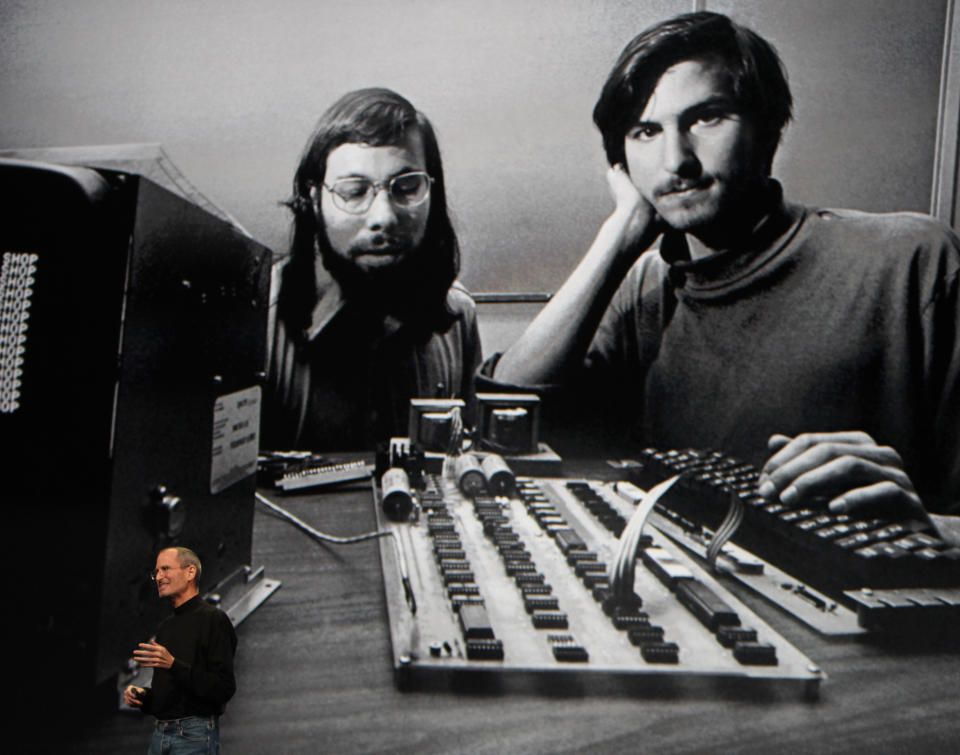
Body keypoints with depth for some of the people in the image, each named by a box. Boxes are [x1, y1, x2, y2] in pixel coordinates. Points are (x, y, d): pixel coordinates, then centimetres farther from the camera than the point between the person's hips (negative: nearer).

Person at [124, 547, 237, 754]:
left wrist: (173, 665, -22)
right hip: (160, 735, 8)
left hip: (195, 737, -8)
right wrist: (142, 695, 5)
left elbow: (224, 689, -17)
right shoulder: (166, 625, 18)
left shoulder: (213, 619, -8)